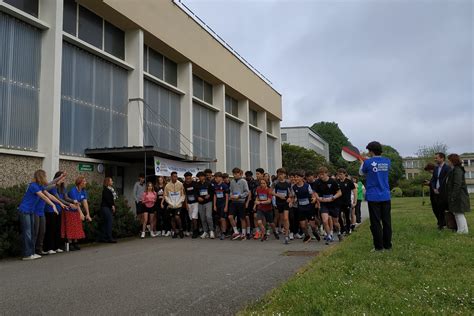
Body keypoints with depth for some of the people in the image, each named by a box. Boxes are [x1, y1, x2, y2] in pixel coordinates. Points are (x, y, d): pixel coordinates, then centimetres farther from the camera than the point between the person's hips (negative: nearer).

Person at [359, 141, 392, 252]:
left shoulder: (368, 162, -9)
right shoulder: (387, 161, 4)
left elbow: (361, 173, 9)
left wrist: (362, 163, 28)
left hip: (373, 197, -4)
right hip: (386, 196, 4)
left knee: (376, 223, 2)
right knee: (387, 221, 9)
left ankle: (379, 246, 5)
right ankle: (388, 245, 16)